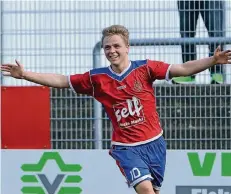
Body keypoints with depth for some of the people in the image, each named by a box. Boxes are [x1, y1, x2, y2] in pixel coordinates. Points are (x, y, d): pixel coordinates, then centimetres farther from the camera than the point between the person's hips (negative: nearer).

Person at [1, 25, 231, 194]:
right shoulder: (97, 78, 0)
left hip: (154, 143, 1)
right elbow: (61, 81, 7)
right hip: (126, 147, -1)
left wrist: (212, 60, -23)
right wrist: (25, 74, 3)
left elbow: (183, 69, -9)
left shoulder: (145, 68, -4)